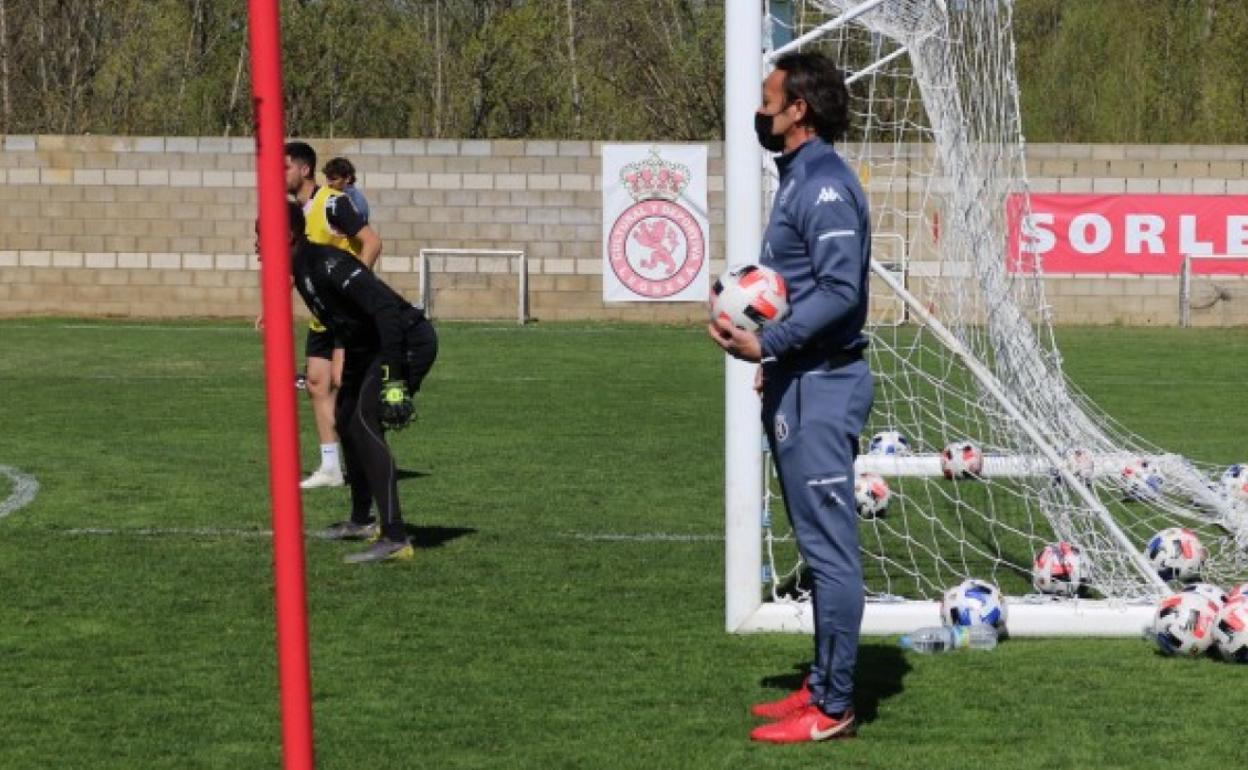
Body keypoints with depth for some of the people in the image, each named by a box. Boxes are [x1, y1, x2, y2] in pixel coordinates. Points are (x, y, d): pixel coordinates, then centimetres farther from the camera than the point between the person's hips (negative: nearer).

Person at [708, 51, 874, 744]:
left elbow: (841, 290, -23)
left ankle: (833, 707, -2)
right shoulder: (799, 180, 16)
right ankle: (823, 686, 24)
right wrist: (776, 354, 17)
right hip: (800, 383, 11)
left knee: (828, 544, -6)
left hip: (819, 388, -11)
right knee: (819, 542, 15)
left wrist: (767, 344, -24)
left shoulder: (824, 185, -16)